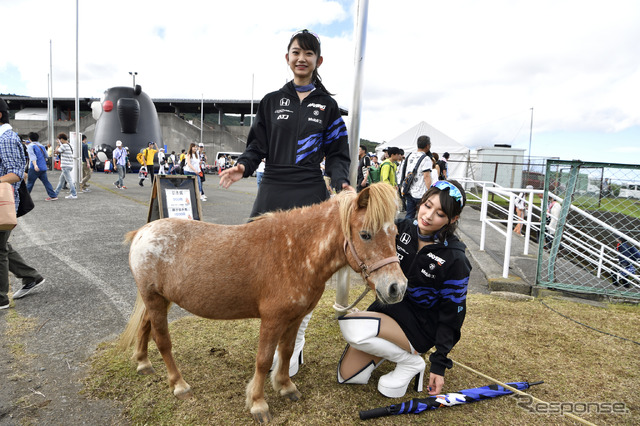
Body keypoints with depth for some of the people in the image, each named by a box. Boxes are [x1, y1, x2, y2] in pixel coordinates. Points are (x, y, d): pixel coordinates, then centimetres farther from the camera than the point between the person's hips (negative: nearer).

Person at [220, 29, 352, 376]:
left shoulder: (327, 106, 8)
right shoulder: (272, 101, 11)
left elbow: (337, 154, 7)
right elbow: (258, 146, 9)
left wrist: (340, 181, -12)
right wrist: (243, 166, -11)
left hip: (310, 195, -1)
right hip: (272, 193, 2)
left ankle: (294, 344, 21)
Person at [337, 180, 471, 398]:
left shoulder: (454, 259, -19)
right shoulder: (401, 229, -8)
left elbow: (452, 313, -13)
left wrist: (439, 364, -11)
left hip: (421, 324, -5)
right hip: (388, 306, 5)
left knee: (353, 327, -30)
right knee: (348, 376, 4)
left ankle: (411, 361, -7)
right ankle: (391, 346, 24)